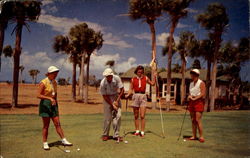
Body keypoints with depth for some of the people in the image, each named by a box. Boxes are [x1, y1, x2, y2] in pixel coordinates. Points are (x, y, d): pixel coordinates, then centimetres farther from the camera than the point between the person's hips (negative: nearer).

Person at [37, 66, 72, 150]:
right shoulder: (43, 83, -12)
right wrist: (49, 98, -29)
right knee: (46, 125, 0)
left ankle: (64, 140, 7)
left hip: (53, 104, 6)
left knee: (57, 123, 4)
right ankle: (45, 143, 11)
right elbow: (39, 95, -19)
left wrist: (56, 105, 15)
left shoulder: (55, 82, 9)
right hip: (45, 104, -5)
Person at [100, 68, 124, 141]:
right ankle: (105, 135, 11)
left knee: (118, 116, -6)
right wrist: (112, 105, -15)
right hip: (107, 98, -2)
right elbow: (104, 96, -14)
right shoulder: (103, 83, -23)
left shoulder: (117, 78, -20)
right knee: (108, 117, -6)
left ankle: (116, 135, 3)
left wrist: (117, 101, -15)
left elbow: (122, 90, -11)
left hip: (116, 97, 2)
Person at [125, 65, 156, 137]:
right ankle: (137, 131, 19)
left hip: (143, 96, -1)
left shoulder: (145, 78, 8)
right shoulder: (133, 79, 7)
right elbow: (131, 89, 8)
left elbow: (152, 84, 21)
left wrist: (155, 77, 8)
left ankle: (142, 131, -1)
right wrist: (128, 95, -9)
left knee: (142, 116, -7)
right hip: (136, 96, 1)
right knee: (136, 116, 7)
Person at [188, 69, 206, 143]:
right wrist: (189, 96, 2)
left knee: (198, 120, -12)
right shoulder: (191, 83, 17)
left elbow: (203, 93, -14)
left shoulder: (201, 83, -5)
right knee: (193, 120, 6)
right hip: (191, 103, 7)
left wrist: (194, 98, -16)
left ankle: (201, 136, -6)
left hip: (199, 102, -7)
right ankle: (194, 136, 11)